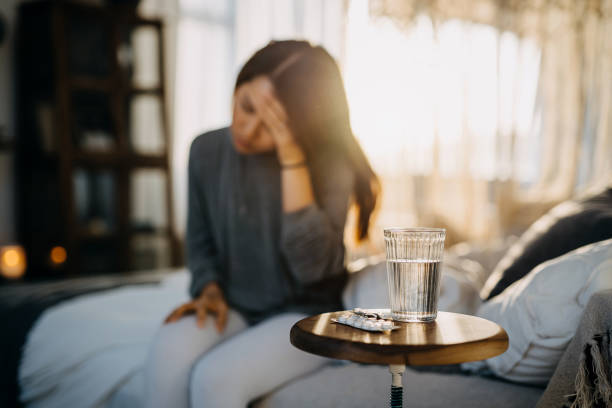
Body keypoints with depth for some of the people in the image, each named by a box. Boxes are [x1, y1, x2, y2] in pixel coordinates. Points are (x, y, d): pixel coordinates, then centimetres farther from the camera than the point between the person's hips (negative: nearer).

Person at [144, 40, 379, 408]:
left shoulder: (329, 164, -13)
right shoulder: (207, 150, -2)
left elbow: (312, 264, -26)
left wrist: (291, 157, -27)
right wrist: (209, 289, -9)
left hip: (307, 315, -3)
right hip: (233, 309, 4)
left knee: (215, 377, -30)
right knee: (168, 352, -30)